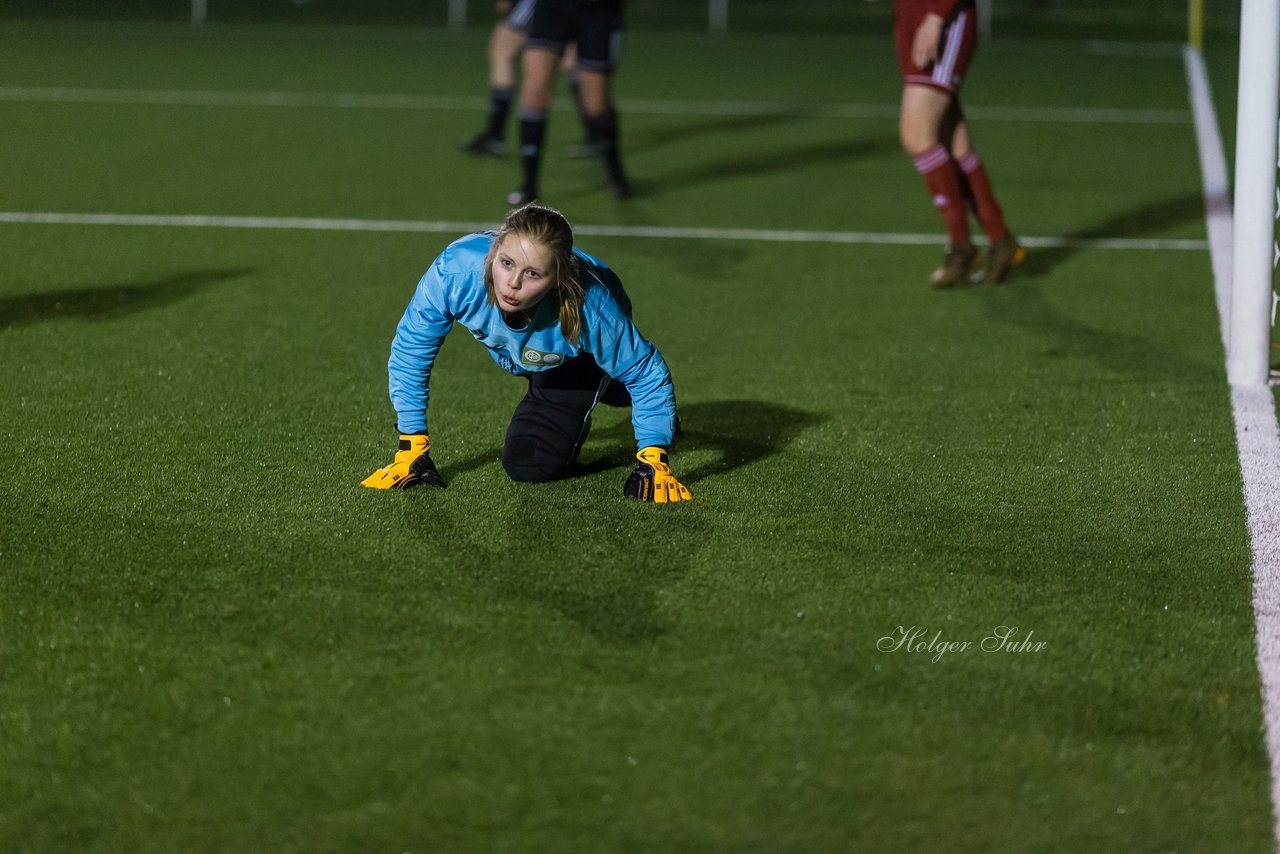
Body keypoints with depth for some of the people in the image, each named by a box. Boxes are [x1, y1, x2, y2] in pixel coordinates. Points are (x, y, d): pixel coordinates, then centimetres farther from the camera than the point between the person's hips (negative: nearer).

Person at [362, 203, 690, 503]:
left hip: (583, 358, -3)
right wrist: (412, 450, -21)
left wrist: (654, 465, -28)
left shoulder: (589, 308, -46)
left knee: (528, 465, -12)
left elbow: (647, 373, -28)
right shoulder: (454, 271, -43)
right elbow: (409, 351, -26)